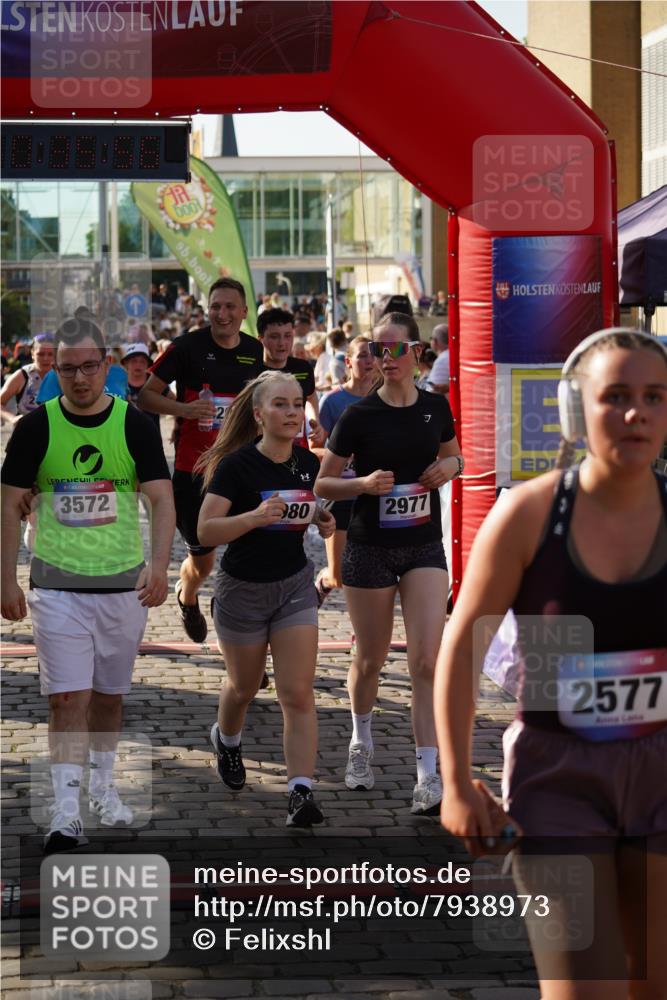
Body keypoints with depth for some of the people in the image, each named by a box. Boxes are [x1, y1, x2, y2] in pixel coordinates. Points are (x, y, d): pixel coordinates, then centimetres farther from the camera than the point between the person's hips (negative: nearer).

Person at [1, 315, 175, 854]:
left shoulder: (136, 425, -3)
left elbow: (162, 499, -7)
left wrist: (158, 564, -23)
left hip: (124, 583, 2)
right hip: (58, 583, -2)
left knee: (110, 694, 14)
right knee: (68, 696, -8)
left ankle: (104, 785, 33)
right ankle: (66, 810, -9)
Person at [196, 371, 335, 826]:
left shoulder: (307, 462, -4)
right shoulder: (237, 464, -19)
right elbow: (206, 531, -24)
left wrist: (321, 520, -5)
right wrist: (254, 517, -39)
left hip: (295, 584, 3)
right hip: (242, 589, -3)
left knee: (298, 694, -9)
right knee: (245, 687, 18)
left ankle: (302, 794, -11)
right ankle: (226, 740, 51)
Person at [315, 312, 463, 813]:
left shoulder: (436, 407, 1)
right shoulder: (359, 415, -8)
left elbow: (455, 456, 19)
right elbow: (323, 483, -4)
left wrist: (449, 466, -4)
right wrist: (364, 483, -22)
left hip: (424, 547, 1)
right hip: (370, 547, -1)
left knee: (428, 660, -10)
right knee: (371, 659, 11)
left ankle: (428, 774, -8)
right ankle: (362, 741, 39)